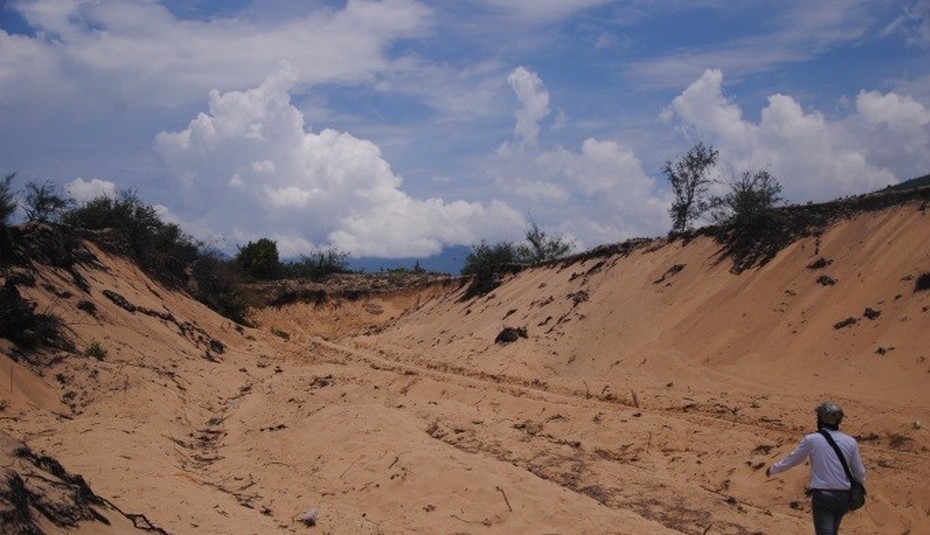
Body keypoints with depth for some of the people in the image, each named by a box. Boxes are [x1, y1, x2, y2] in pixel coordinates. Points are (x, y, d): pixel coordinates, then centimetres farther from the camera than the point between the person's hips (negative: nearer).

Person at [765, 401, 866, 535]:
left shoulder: (811, 440, -5)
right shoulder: (850, 442, 1)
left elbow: (791, 460, 9)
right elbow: (860, 474, 6)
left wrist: (773, 469, 28)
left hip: (822, 495, -4)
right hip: (844, 496, 4)